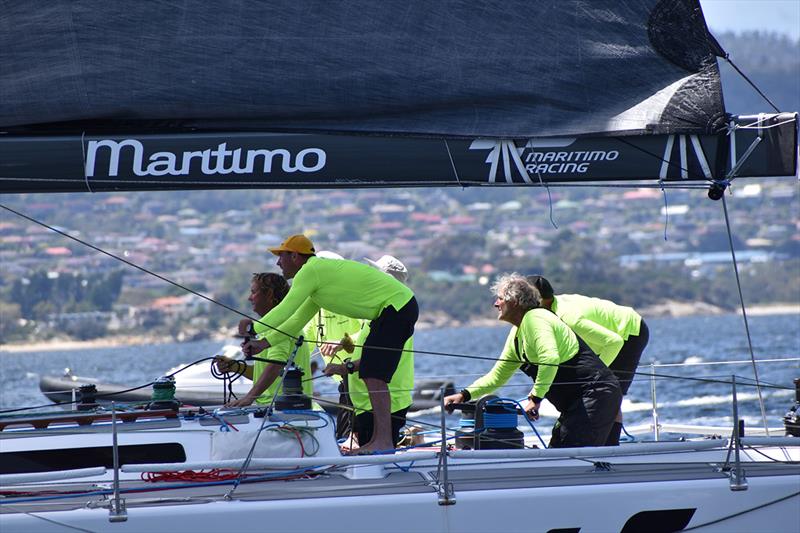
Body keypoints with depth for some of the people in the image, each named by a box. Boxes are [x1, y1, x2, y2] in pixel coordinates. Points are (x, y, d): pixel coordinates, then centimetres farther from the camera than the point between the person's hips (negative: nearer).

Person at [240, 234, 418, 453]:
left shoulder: (310, 271, -12)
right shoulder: (319, 271, 20)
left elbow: (285, 310, -15)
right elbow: (299, 320, 24)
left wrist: (253, 328, -2)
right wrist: (264, 342, 18)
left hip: (397, 306, -10)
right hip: (397, 306, 10)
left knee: (374, 375, -16)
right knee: (368, 372, 11)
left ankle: (384, 441, -20)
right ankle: (378, 439, 11)